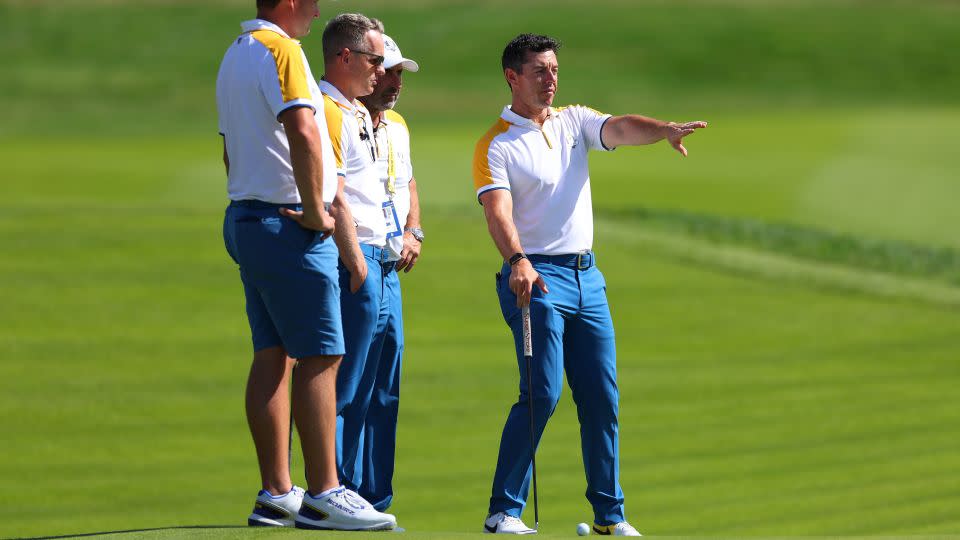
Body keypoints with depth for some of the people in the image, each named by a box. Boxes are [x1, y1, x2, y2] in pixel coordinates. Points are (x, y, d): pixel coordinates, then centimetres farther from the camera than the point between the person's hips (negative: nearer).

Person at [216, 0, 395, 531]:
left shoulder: (234, 55, 19)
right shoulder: (280, 49, -13)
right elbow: (304, 132, -26)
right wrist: (315, 211, -18)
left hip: (243, 217, 10)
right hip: (287, 222, -10)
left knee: (272, 355, 9)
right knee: (320, 356, -9)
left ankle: (276, 495, 9)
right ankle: (322, 495, -12)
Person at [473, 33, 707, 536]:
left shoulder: (574, 122, 12)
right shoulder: (496, 145, -5)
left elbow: (620, 128, -7)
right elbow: (498, 211, -18)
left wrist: (665, 129, -29)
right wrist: (516, 260, -36)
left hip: (586, 274, 6)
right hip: (536, 277, -6)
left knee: (602, 396, 5)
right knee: (542, 393, -14)